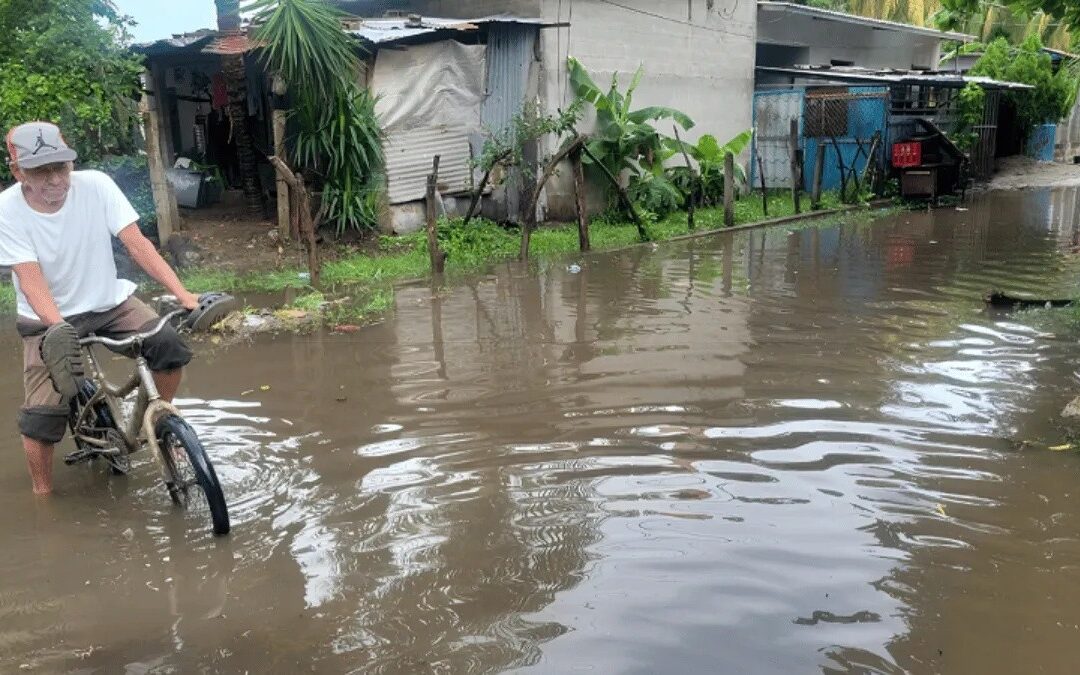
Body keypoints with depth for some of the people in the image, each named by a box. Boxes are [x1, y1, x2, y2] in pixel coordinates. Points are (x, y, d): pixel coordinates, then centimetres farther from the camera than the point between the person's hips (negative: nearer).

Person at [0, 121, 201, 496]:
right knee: (42, 412, -12)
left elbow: (137, 244, -21)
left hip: (109, 302, 1)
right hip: (48, 319, -1)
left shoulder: (96, 185, -17)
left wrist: (183, 295, -32)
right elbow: (31, 280, -24)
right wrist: (58, 329, -43)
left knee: (170, 344, -24)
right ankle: (42, 494, 12)